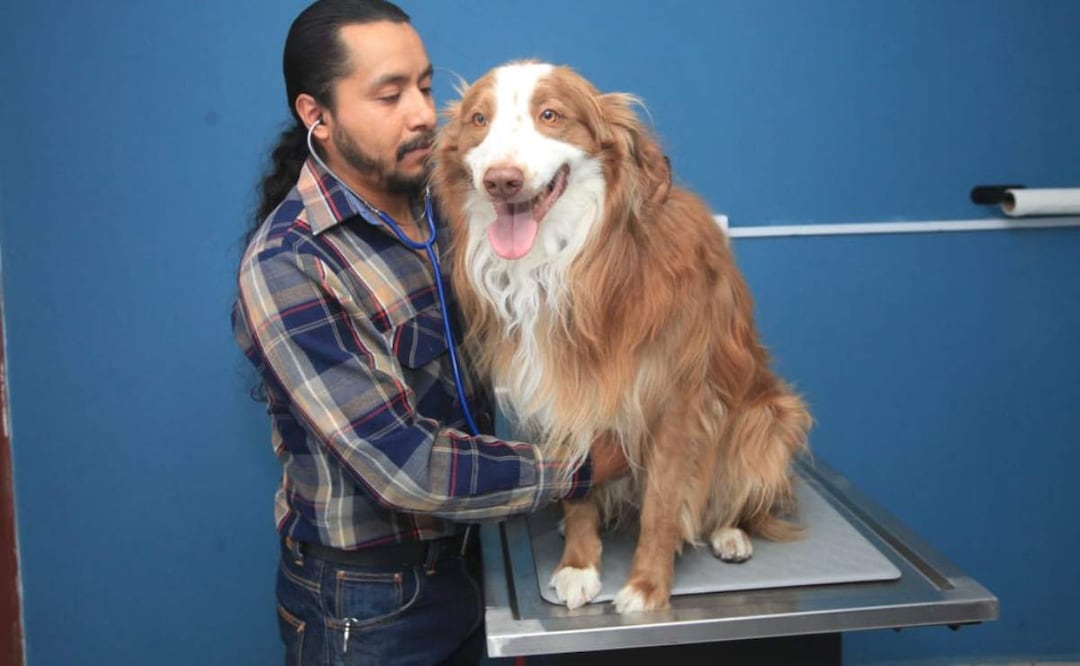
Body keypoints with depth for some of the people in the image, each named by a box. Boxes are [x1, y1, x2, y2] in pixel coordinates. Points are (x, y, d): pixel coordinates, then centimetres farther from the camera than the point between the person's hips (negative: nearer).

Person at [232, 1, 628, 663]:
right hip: (366, 608, -6)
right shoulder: (285, 267, -23)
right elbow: (401, 466, -27)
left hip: (461, 556, 6)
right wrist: (580, 468, -20)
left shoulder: (440, 208, -1)